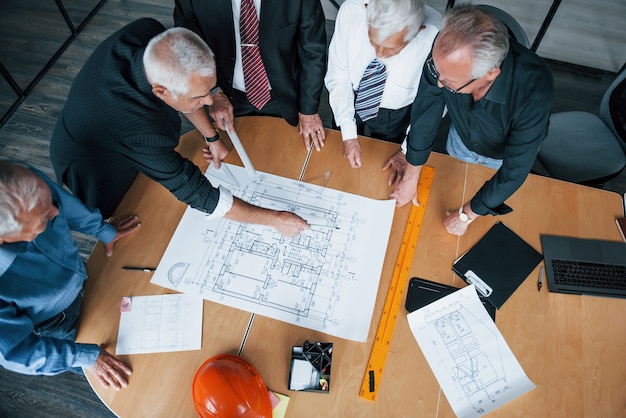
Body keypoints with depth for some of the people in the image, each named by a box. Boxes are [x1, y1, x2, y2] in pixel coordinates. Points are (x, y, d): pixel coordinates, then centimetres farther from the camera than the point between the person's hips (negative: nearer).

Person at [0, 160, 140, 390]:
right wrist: (86, 356, -20)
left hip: (81, 277, 4)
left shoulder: (28, 185, -33)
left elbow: (65, 204, -7)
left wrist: (104, 230, 5)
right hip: (55, 327, -4)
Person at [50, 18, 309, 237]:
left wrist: (211, 137, -8)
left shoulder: (150, 34, -31)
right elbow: (199, 195, -39)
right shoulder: (141, 130, -49)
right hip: (96, 168, -6)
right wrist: (274, 219, -33)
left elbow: (182, 85, -10)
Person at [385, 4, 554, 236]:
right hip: (460, 139, 2)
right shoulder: (445, 52, -39)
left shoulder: (534, 89, -46)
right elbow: (425, 112, -23)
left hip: (506, 155, -2)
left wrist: (467, 214, -25)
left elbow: (514, 170, -35)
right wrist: (411, 175, -13)